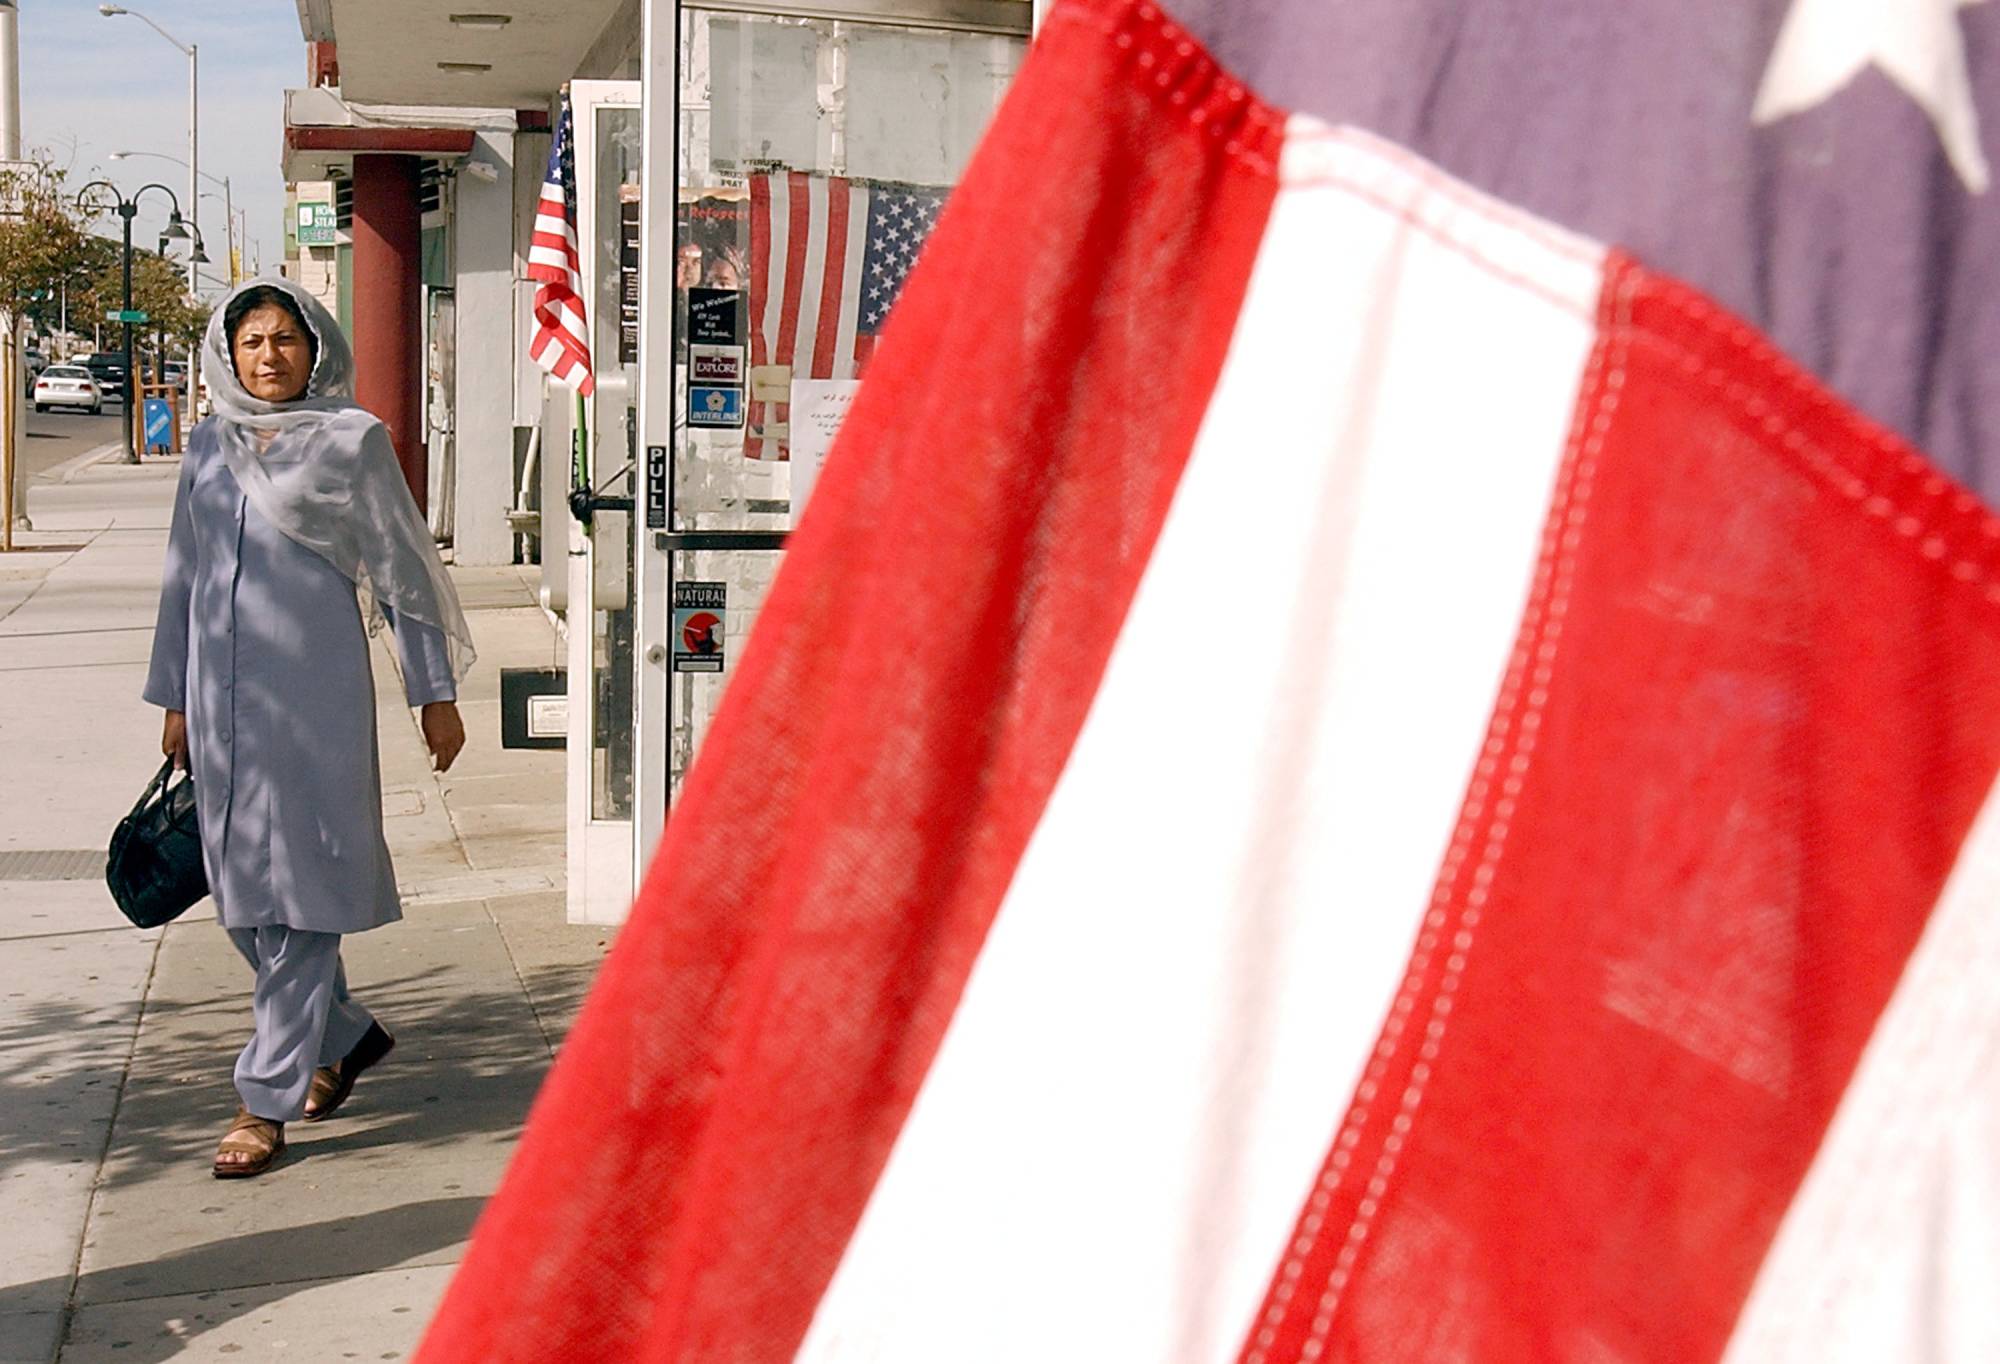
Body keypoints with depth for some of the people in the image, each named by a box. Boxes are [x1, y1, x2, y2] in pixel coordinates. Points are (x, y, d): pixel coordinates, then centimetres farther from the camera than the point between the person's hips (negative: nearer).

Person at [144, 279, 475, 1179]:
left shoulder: (350, 441, -1)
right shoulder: (211, 447, 12)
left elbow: (401, 568, 1)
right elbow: (184, 575, 17)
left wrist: (436, 692, 1)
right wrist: (174, 697, 17)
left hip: (313, 692, -5)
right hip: (223, 697, 5)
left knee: (298, 897, -4)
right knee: (242, 895, 9)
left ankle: (267, 1099, 1)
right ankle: (346, 1034, 29)